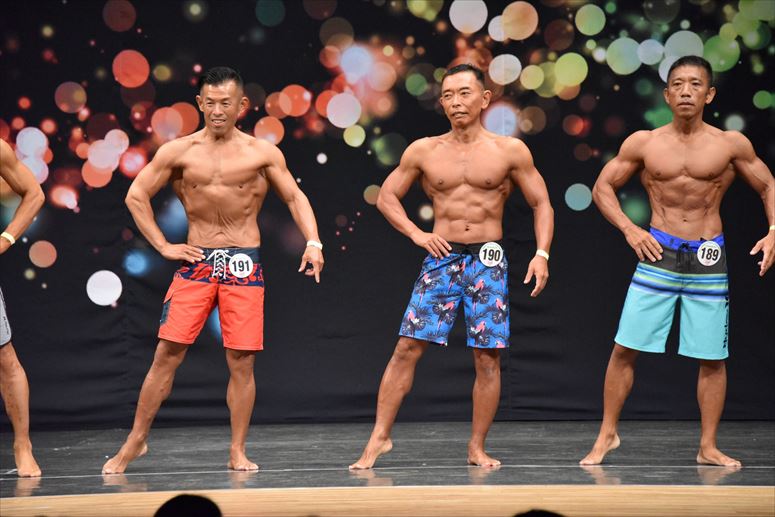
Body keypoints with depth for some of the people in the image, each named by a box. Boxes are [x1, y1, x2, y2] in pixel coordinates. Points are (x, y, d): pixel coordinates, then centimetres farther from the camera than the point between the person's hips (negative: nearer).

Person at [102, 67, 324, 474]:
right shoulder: (177, 151, 1)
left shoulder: (263, 153, 1)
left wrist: (313, 242, -7)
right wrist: (163, 246, 1)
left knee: (241, 361, 0)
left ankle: (238, 452, 9)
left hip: (244, 264, 0)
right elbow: (136, 196, 6)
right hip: (196, 262, 0)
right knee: (167, 353, -3)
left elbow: (295, 198, 7)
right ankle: (136, 441, 8)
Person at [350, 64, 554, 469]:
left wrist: (542, 254, -8)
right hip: (440, 257, 1)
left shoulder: (510, 151, 1)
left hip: (488, 260, -1)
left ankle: (477, 448, 11)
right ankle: (380, 437, 3)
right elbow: (386, 197, 13)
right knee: (407, 348, -5)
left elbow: (541, 203, 5)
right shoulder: (423, 151, 4)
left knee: (488, 357, -1)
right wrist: (416, 234, -2)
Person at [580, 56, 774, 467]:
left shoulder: (731, 144, -1)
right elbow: (603, 187, 8)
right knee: (625, 348, -2)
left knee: (712, 357, 4)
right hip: (658, 254, 0)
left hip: (708, 259, 0)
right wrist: (628, 228, -6)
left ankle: (708, 447, 15)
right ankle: (607, 435, 12)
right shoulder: (643, 143, 0)